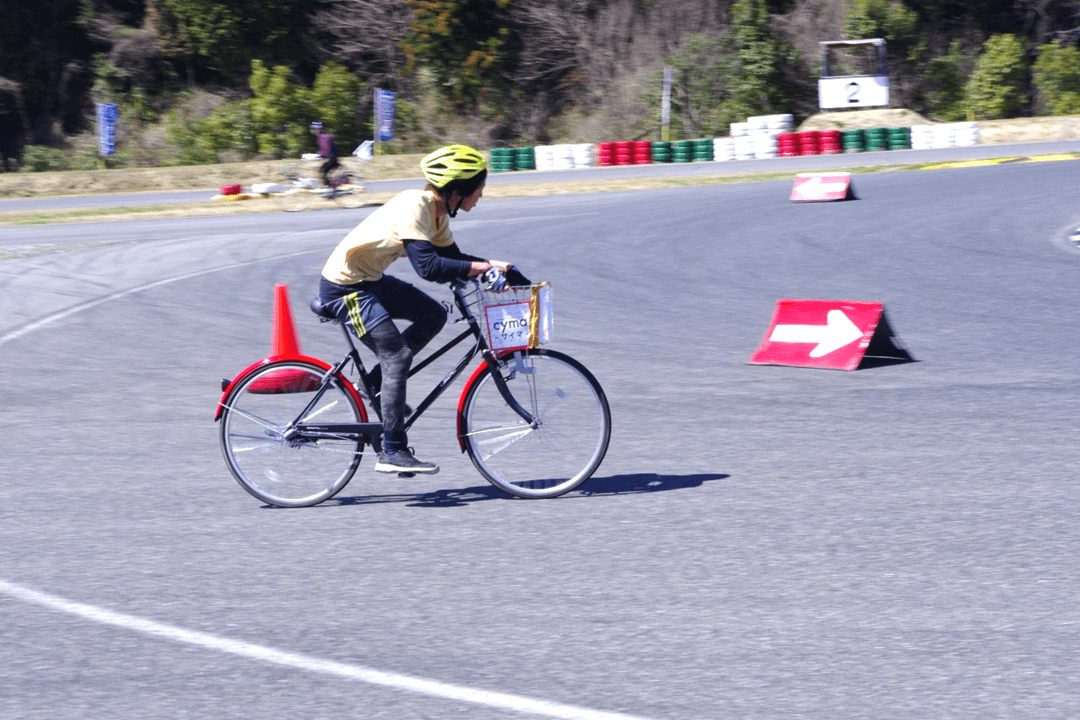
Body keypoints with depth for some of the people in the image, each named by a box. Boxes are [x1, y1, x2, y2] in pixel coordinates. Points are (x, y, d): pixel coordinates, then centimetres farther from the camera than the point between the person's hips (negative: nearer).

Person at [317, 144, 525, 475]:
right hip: (344, 287, -10)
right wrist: (484, 268, -32)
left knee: (434, 316, 8)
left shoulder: (437, 211, 4)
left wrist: (497, 267, -1)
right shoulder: (414, 206, -25)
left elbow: (453, 257, 13)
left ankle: (375, 385, 14)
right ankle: (392, 453, -8)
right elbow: (429, 266, -34)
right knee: (397, 355, -13)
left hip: (370, 280, 10)